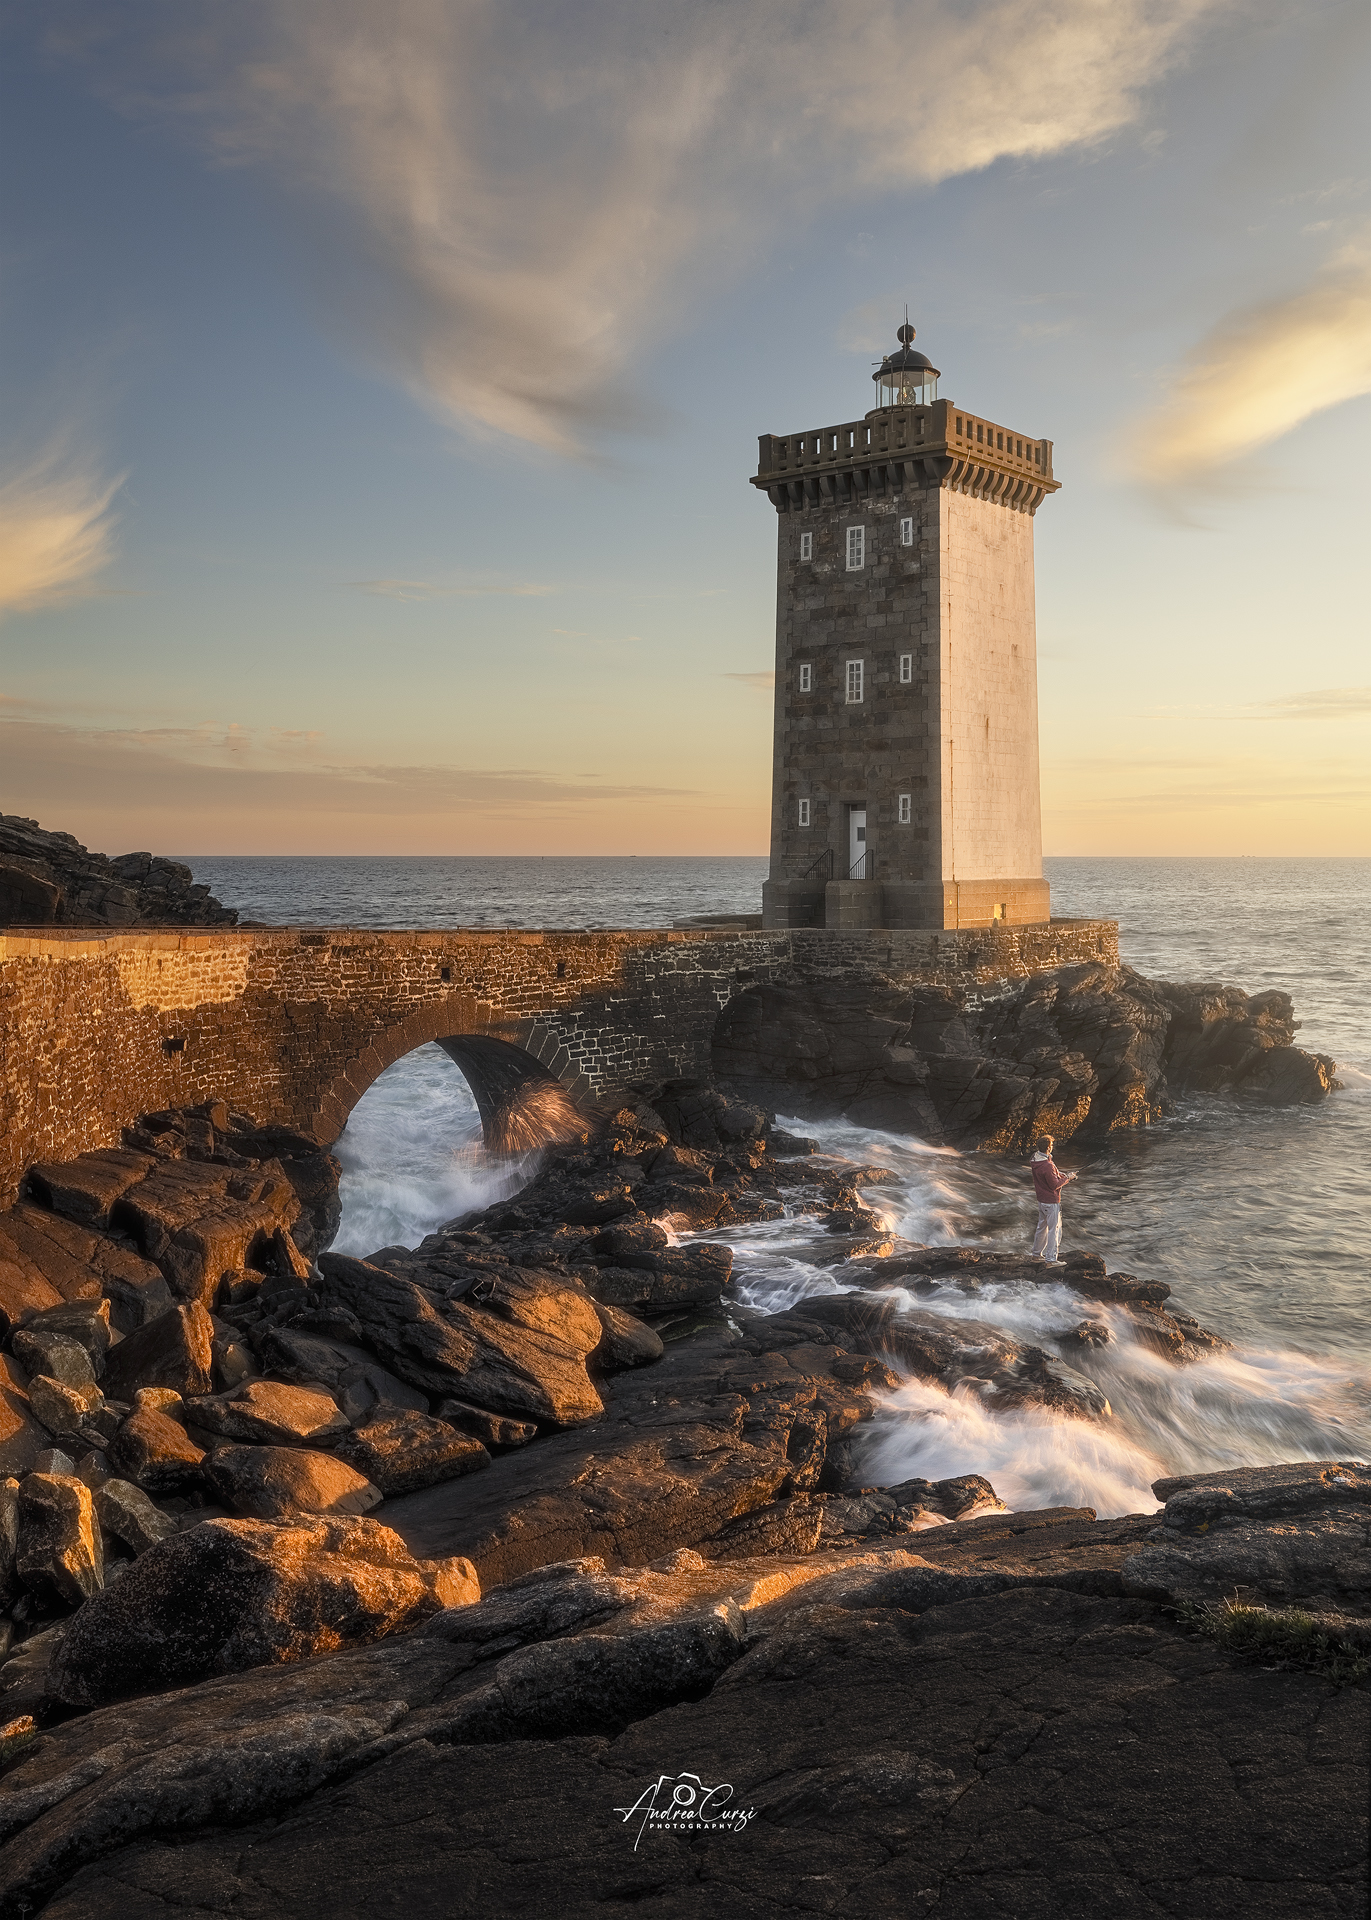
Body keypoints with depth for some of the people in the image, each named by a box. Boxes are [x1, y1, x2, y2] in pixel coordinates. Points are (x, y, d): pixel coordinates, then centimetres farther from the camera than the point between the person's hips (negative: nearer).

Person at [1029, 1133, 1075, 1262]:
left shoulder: (1035, 1160, 0)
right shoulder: (1047, 1165, -29)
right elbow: (1055, 1185, -21)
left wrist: (1063, 1175, 5)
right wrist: (1067, 1178, -9)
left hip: (1041, 1199, 9)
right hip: (1051, 1201, -9)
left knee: (1042, 1226, 23)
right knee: (1054, 1229, 1)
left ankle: (1037, 1252, 35)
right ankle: (1051, 1258, 4)